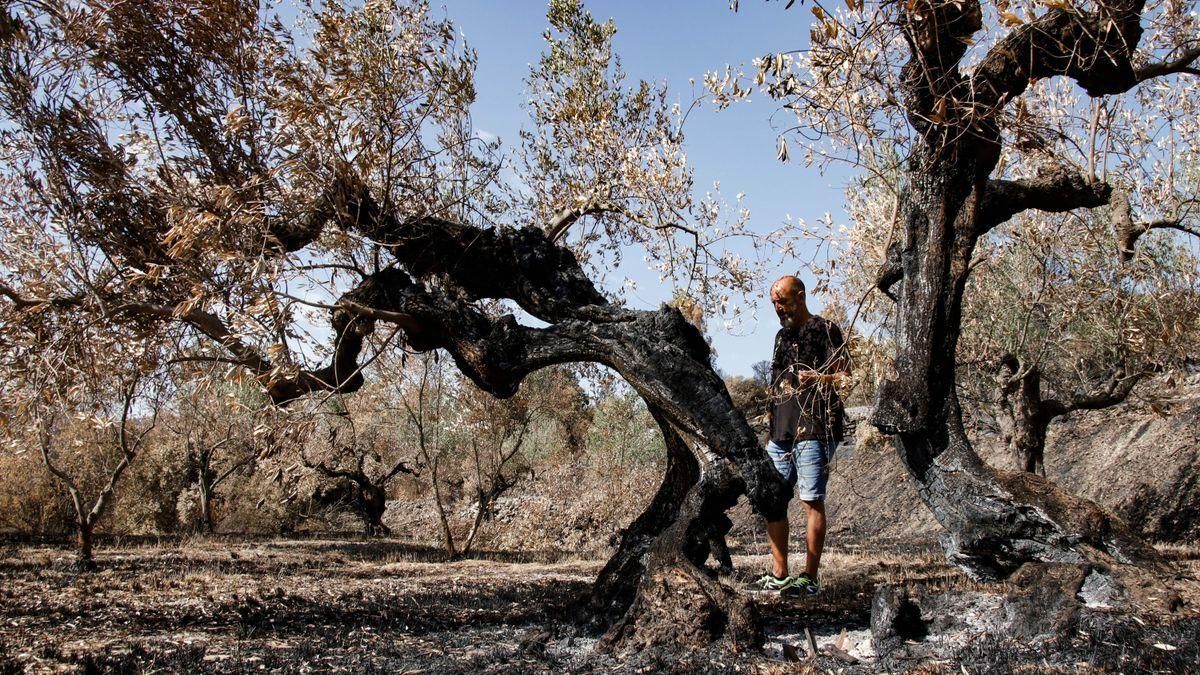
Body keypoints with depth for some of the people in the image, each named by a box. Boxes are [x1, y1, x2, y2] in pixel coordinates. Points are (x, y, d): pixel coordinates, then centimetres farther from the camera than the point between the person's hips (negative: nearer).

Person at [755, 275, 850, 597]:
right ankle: (779, 575, 15)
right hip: (780, 434, 8)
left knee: (812, 501, -5)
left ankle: (809, 578, -1)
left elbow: (843, 374, -9)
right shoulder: (782, 335, 21)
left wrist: (815, 378, -24)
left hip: (812, 432, -8)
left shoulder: (824, 328, -2)